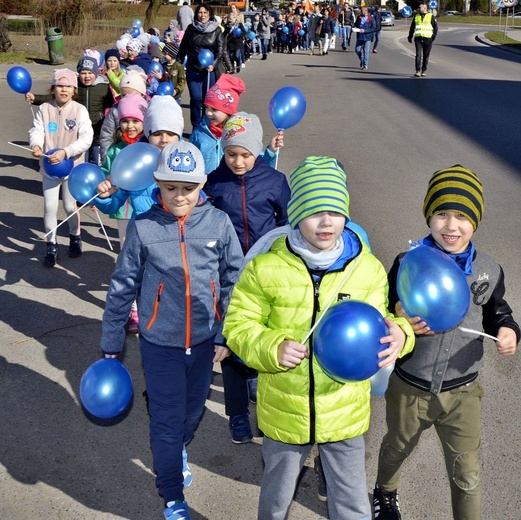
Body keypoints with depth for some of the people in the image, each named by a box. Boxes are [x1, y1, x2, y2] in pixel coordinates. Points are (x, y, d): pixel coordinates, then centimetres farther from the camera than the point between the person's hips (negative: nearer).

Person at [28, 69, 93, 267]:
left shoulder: (80, 110, -10)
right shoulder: (44, 109, -4)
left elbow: (86, 139, -17)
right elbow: (36, 131, -9)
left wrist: (65, 152, -29)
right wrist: (36, 144, -33)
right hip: (49, 167, 1)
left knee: (70, 206, 11)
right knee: (49, 207, 2)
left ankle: (75, 238, 37)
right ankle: (51, 246, 18)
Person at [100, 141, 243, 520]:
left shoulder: (219, 222, -9)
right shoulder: (143, 228, -12)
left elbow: (234, 282, -2)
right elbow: (122, 288, -4)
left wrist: (227, 336, -3)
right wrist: (111, 344, 0)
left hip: (204, 340, 2)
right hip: (160, 343, -2)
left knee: (194, 408, 22)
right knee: (166, 420, 6)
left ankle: (179, 449, 55)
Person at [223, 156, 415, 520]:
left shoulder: (369, 268, -9)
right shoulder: (266, 269, -14)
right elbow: (238, 325, -6)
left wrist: (396, 333, -22)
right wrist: (273, 349, -25)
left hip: (346, 414, 1)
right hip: (284, 412, 0)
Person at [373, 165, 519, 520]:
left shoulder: (489, 271, -8)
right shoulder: (408, 263, -15)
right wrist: (399, 321, -30)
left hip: (462, 392, 0)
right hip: (408, 387, 0)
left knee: (467, 474, 8)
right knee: (396, 449, 28)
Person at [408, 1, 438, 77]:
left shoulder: (431, 16, 4)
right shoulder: (416, 16, 13)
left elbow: (435, 27, 6)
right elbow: (412, 27, 21)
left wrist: (434, 36, -6)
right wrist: (410, 37, 17)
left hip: (427, 39, -1)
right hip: (418, 39, 1)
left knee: (426, 56, 4)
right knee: (418, 54, -11)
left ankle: (424, 70, 13)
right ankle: (418, 71, -13)